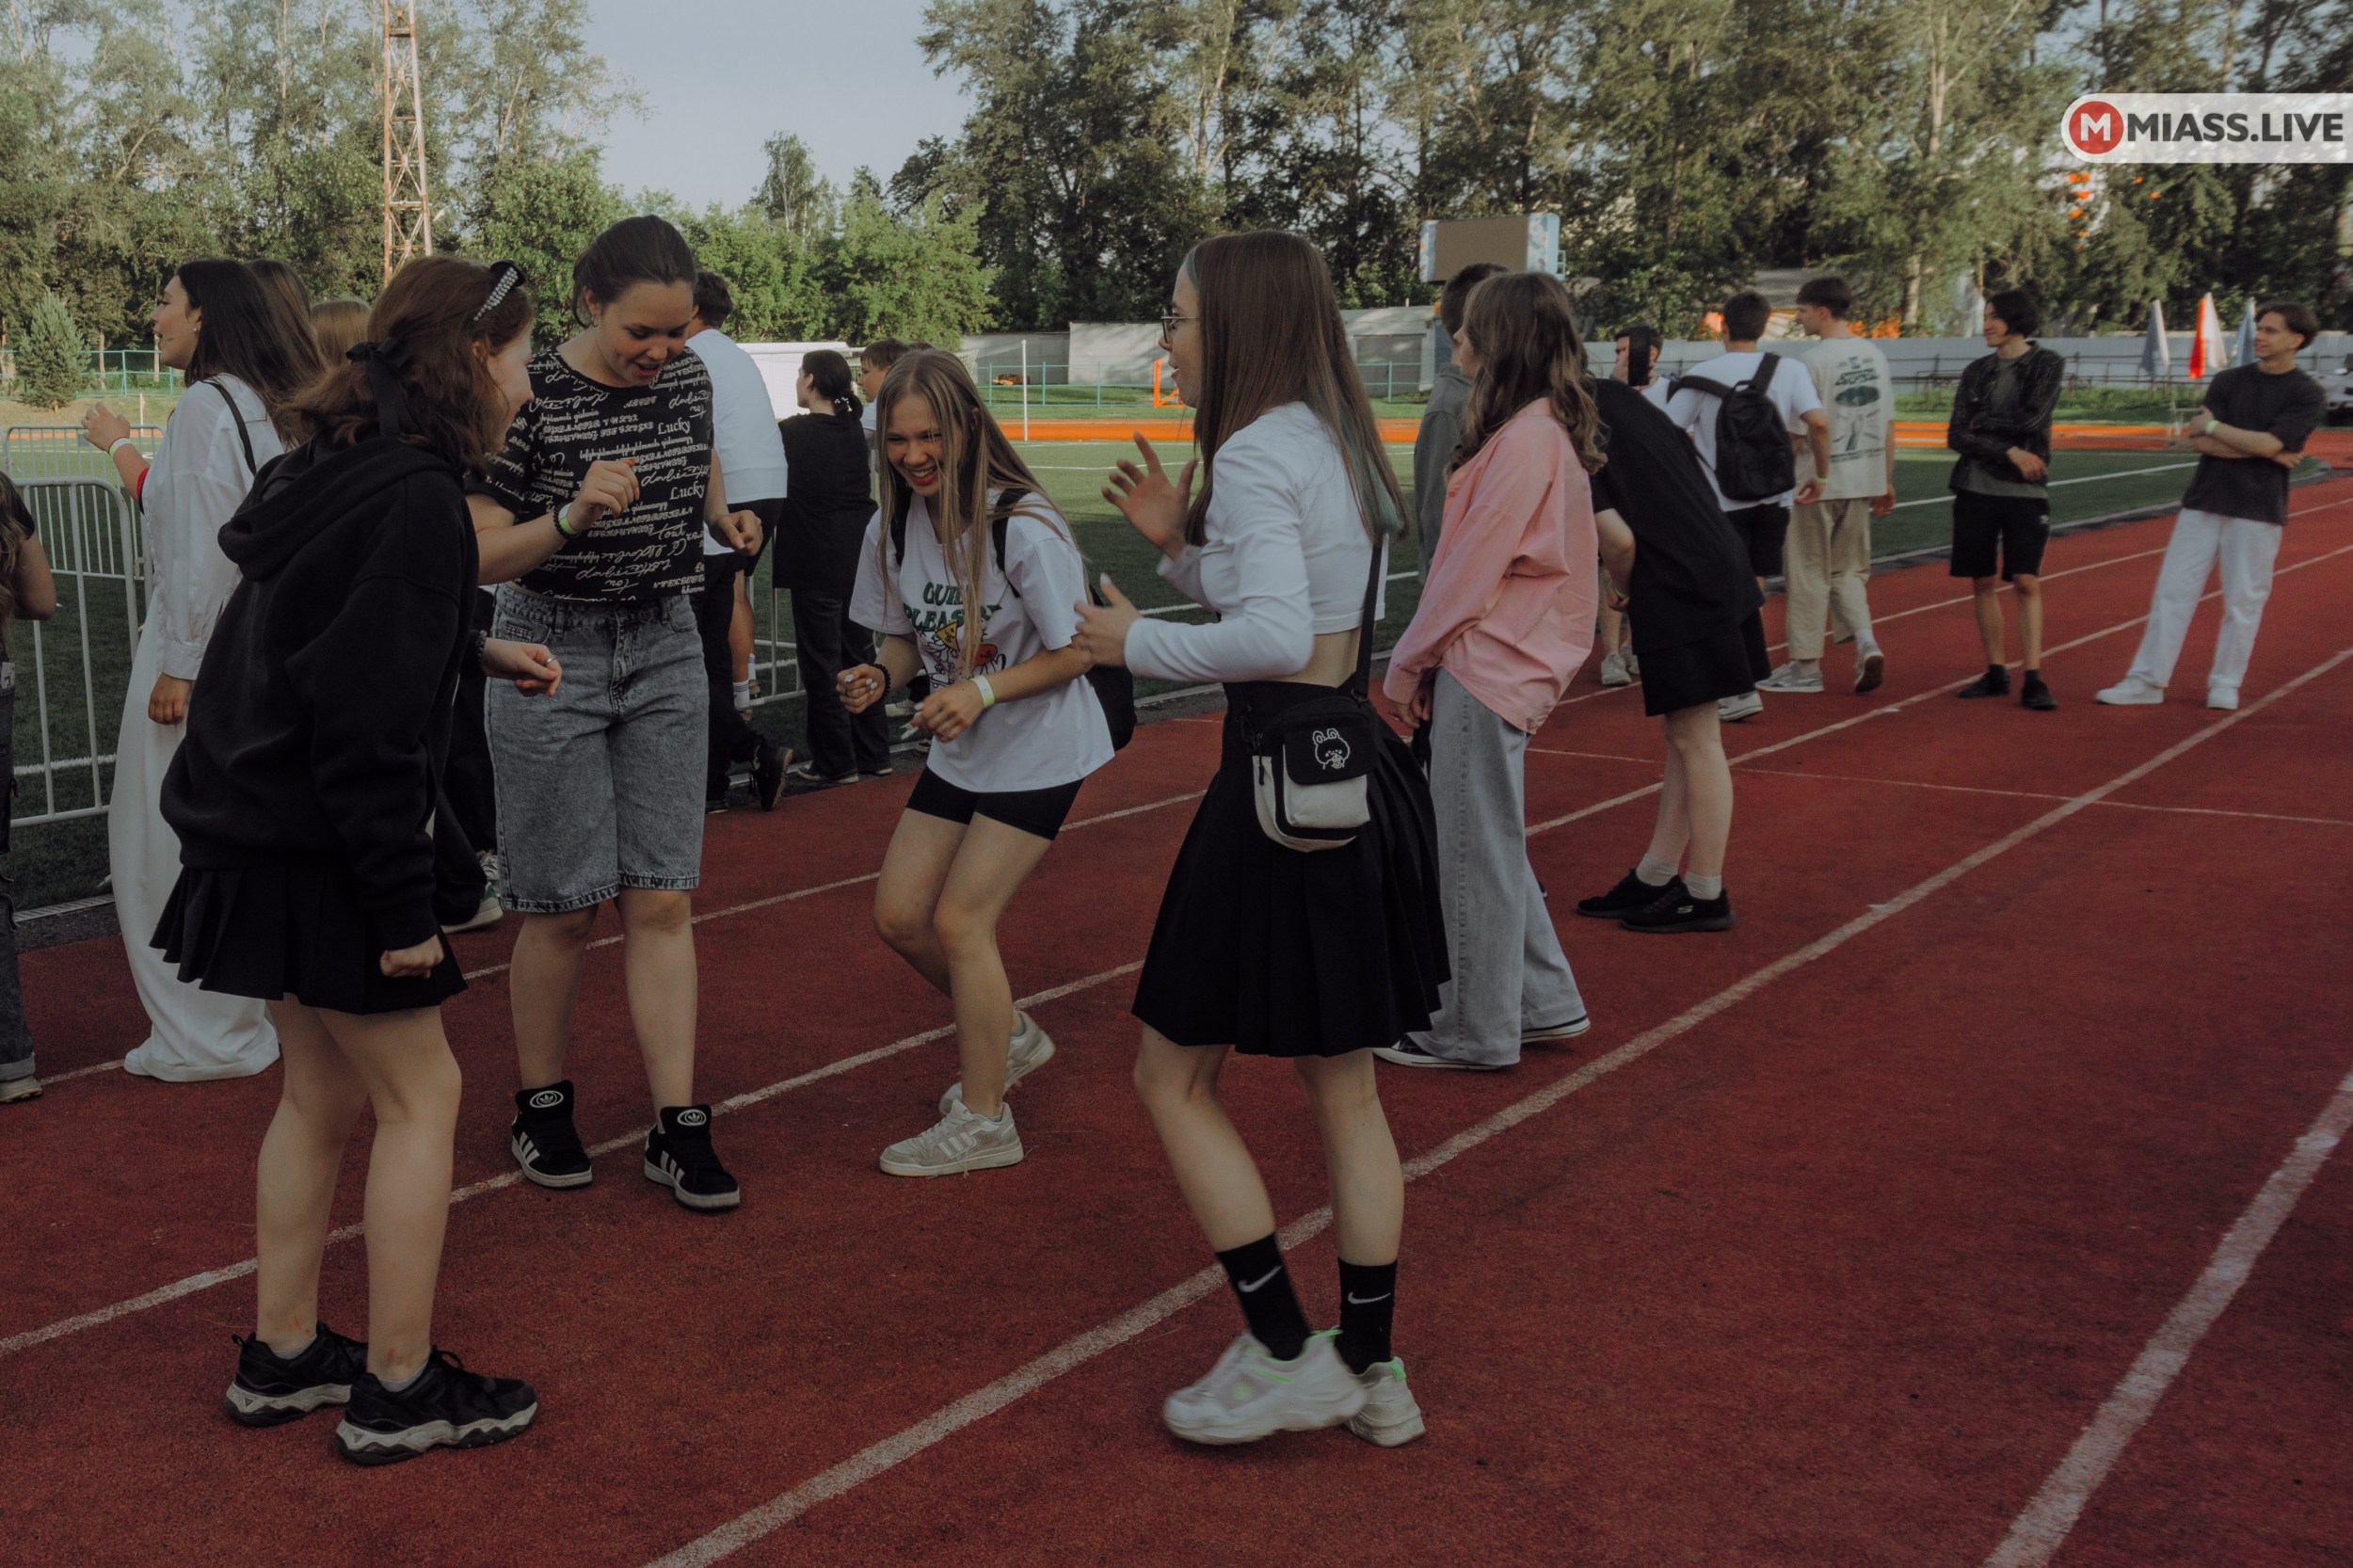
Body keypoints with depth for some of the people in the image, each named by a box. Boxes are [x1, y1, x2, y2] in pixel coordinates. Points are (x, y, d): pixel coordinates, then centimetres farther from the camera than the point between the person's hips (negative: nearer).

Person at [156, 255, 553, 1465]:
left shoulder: (335, 466, 9)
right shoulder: (414, 496, -20)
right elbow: (370, 723, -23)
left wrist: (477, 654, 23)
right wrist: (402, 909, -19)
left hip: (260, 836, 10)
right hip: (316, 852, -10)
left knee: (324, 1087, 19)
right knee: (419, 1098, 2)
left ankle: (281, 1357, 30)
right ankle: (398, 1390, 12)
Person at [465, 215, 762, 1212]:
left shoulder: (689, 377, 0)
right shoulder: (531, 398, -15)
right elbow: (482, 556, -15)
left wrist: (724, 515, 3)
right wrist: (574, 514, -31)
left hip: (666, 651, 4)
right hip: (552, 653, -4)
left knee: (662, 901, 2)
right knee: (564, 907, 2)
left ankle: (677, 1127, 6)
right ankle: (541, 1105, 22)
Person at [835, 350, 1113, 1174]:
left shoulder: (1023, 527, -22)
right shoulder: (893, 527, -3)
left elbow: (1073, 652, -17)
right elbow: (908, 637, 7)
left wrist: (982, 690, -28)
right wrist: (879, 675, -15)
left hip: (1040, 752, -7)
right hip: (958, 755, 7)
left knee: (959, 920, -9)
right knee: (898, 914, 4)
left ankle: (982, 1120, 7)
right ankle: (1009, 1034, 30)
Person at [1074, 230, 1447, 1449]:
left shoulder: (1251, 454, -14)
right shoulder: (1335, 441, 14)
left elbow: (1275, 637, -27)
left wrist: (1136, 643, -14)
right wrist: (1181, 545, 10)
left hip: (1280, 783, -9)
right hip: (1357, 771, 9)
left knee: (1174, 1079, 5)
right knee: (1342, 1084, 15)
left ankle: (1286, 1357, 10)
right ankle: (1371, 1369, 24)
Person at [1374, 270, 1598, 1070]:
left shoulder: (1524, 439, -18)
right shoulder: (1549, 430, 12)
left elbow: (1471, 569, -18)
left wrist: (1408, 661, -7)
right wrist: (1426, 655, 11)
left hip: (1486, 670, -10)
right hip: (1503, 665, 10)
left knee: (1477, 855, 1)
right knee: (1491, 849, 19)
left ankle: (1476, 1033, 14)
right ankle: (1544, 1004, 28)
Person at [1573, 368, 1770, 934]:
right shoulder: (1617, 398, 11)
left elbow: (1618, 539, -22)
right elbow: (1693, 469, 19)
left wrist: (1620, 589, 0)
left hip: (1678, 593, -9)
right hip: (1719, 573, 9)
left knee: (1695, 742, -1)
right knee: (1685, 739, 14)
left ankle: (1706, 897, 9)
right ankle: (1654, 879, 25)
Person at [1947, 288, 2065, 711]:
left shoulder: (2047, 364, 0)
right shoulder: (1976, 371, 8)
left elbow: (2032, 419, -14)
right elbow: (1956, 436, 0)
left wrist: (1982, 422, -3)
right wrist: (2009, 451, -11)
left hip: (2024, 490, -4)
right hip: (1976, 487, 4)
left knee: (2027, 581, -9)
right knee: (1983, 582, 5)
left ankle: (2033, 679, -8)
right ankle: (1996, 672, 14)